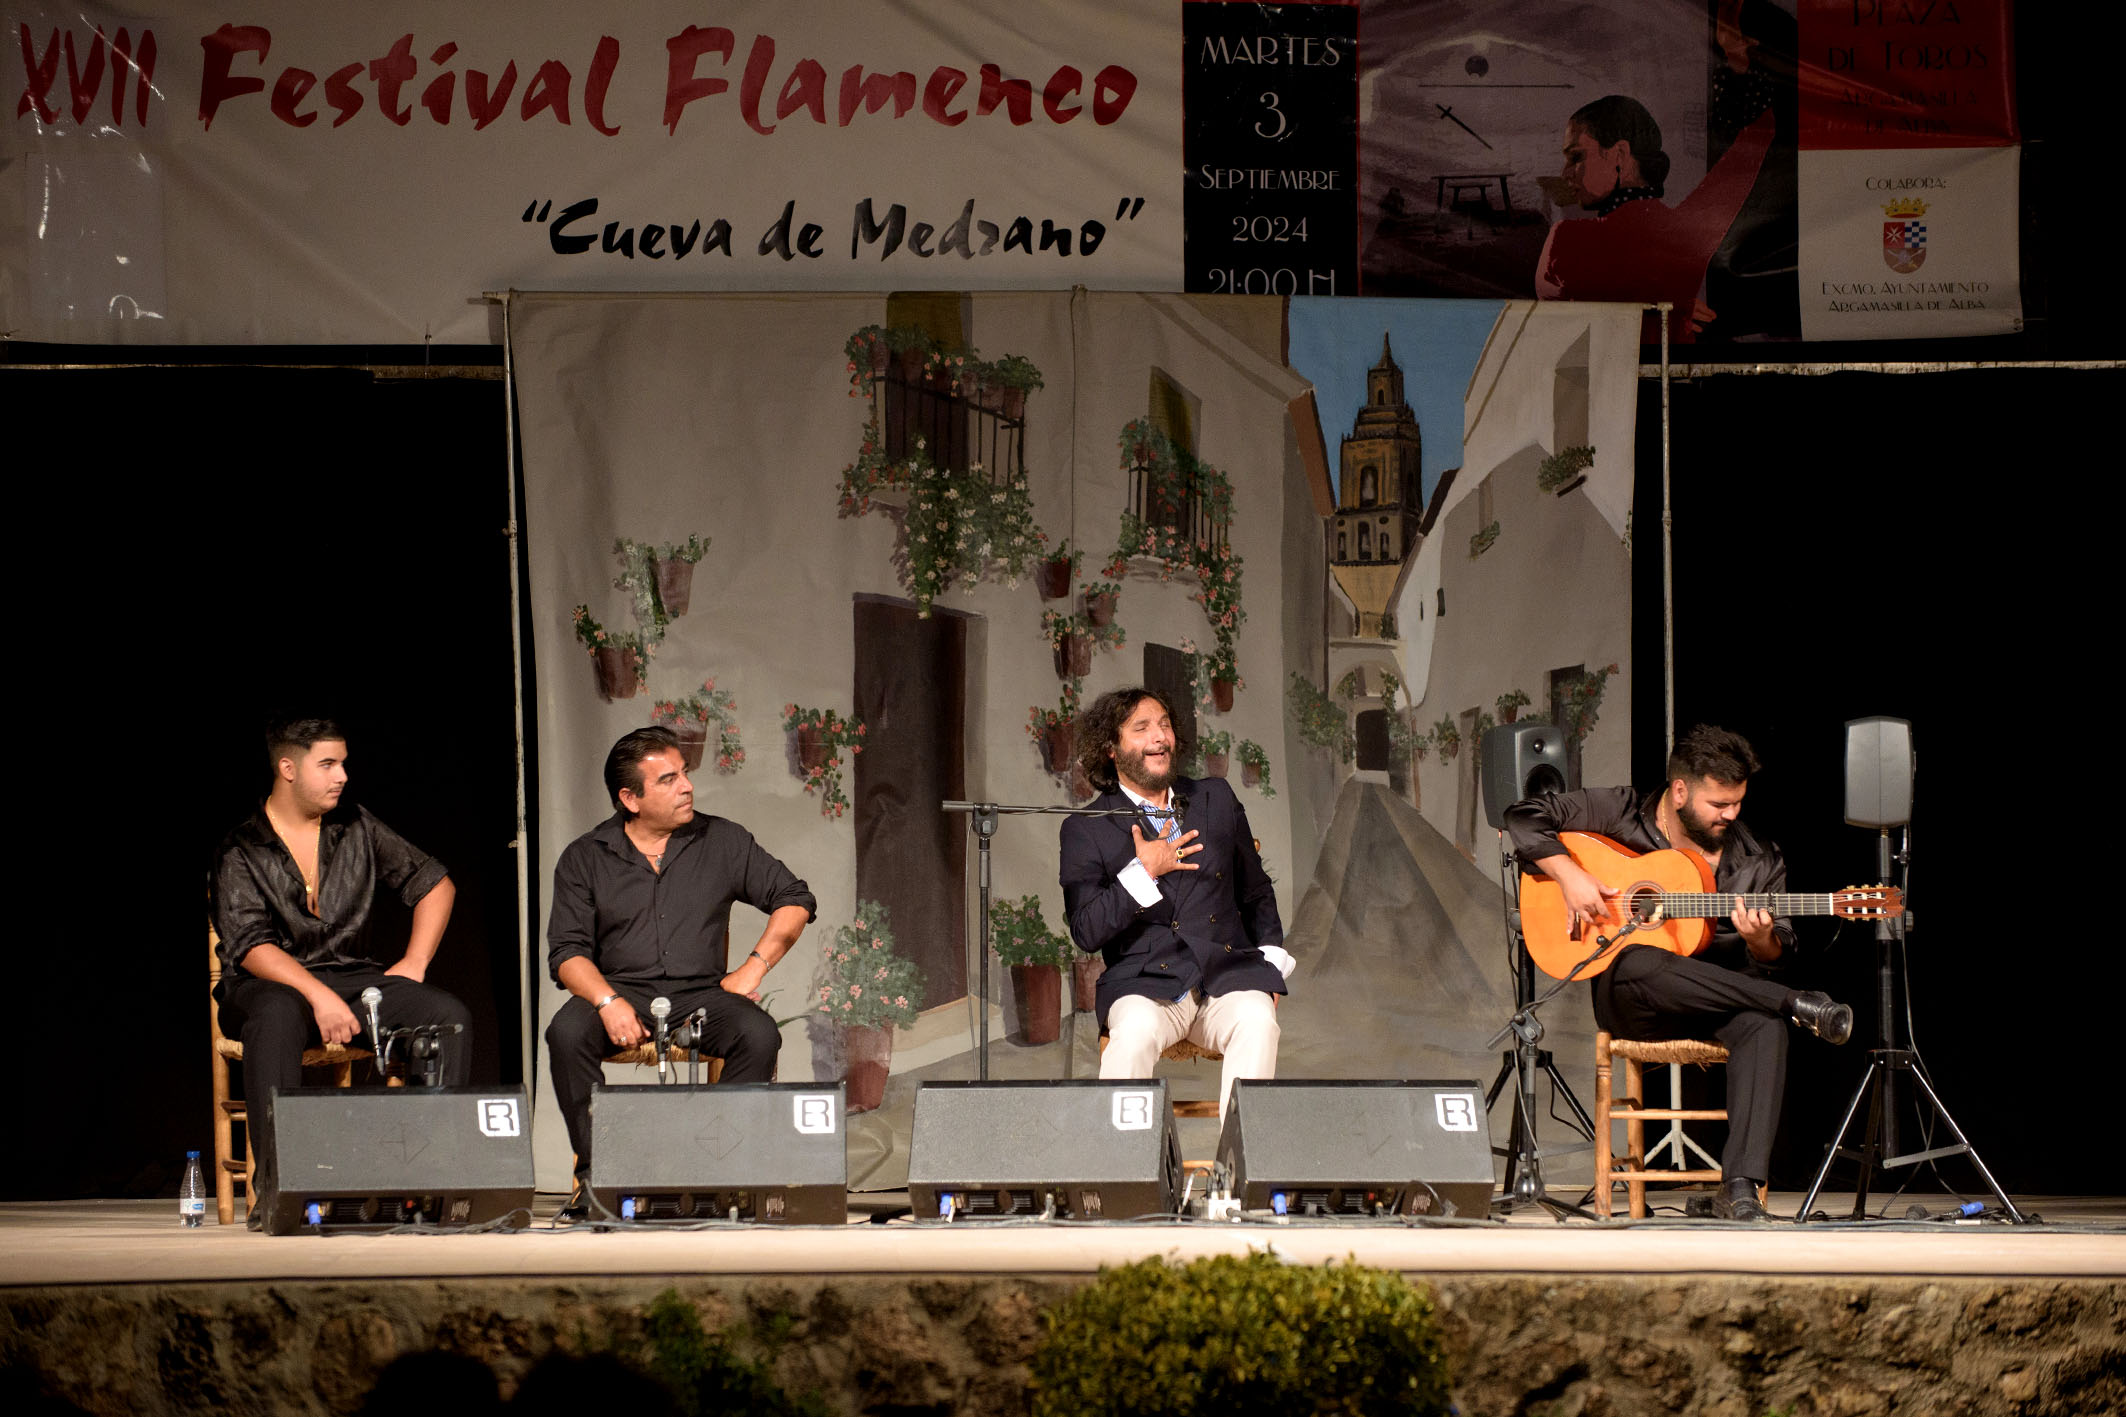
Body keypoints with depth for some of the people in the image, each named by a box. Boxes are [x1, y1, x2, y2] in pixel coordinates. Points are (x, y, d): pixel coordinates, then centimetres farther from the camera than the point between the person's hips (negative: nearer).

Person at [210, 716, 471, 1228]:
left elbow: (435, 883, 19)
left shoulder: (357, 829, 11)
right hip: (271, 985, -4)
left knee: (449, 1017, -21)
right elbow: (251, 946, -15)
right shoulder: (241, 850, -3)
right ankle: (274, 1183, -45)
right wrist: (319, 996, -28)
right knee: (279, 1014, -42)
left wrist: (415, 963, 4)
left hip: (351, 979, 5)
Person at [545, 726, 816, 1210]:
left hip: (702, 992, 1)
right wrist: (608, 1002, -21)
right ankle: (594, 1169, -24)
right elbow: (568, 951, -1)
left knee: (759, 1034, -31)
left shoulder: (721, 841, 9)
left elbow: (794, 899, 12)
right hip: (623, 990, -1)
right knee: (567, 1032, -33)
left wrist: (754, 967, -1)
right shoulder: (584, 858, 6)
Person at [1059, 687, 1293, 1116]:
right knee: (1136, 1032, -36)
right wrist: (1143, 872, -10)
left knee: (1257, 1024, -31)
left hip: (1227, 972, 2)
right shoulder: (1085, 830, 6)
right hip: (1145, 981, -2)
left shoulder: (1217, 799, 18)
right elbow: (1085, 933, -3)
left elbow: (1256, 891, 27)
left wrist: (1271, 959, 13)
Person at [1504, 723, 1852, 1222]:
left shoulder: (1758, 860, 7)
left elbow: (1778, 959, 7)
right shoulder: (1620, 815, 2)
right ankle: (1796, 1006, -29)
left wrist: (1762, 943, -18)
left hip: (1721, 1003, 2)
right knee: (1640, 964, -41)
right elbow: (1526, 817, 2)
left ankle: (1740, 1187, -41)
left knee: (1765, 1025, -35)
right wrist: (1569, 874, -13)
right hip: (1629, 1000, -2)